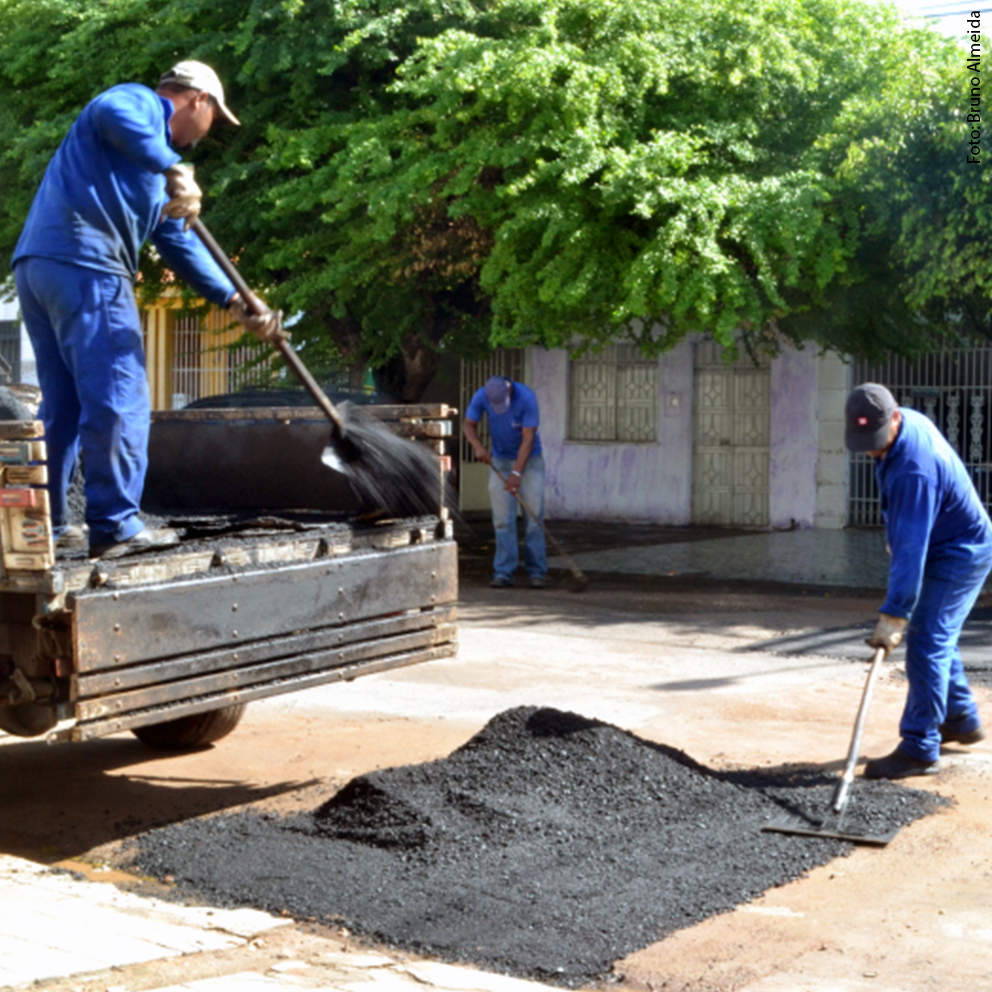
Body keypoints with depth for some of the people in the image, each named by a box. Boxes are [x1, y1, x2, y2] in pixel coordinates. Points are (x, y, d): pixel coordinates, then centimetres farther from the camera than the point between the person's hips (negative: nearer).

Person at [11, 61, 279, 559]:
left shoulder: (156, 166, 30)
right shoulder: (141, 103, 5)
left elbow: (180, 246, 28)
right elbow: (110, 112, -22)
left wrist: (237, 304, 21)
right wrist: (174, 171, -27)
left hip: (38, 265, 10)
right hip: (83, 264, -10)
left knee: (63, 403, 14)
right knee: (119, 400, -7)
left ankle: (45, 523, 16)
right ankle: (114, 525, -7)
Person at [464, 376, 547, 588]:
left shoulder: (527, 398, -26)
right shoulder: (481, 397, -16)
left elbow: (528, 439, -25)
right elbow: (469, 424, 0)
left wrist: (516, 473, -29)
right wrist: (477, 446, -21)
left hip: (529, 460, -2)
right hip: (500, 461, 3)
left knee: (534, 516, -7)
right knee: (502, 519, -5)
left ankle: (537, 572, -2)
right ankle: (503, 573, -5)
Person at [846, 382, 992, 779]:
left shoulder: (913, 469, -34)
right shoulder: (908, 422, -5)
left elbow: (911, 547, -35)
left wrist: (894, 614, -34)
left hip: (959, 556, -10)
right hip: (952, 547, 10)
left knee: (926, 645, -13)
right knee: (937, 638, 19)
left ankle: (919, 749, -11)